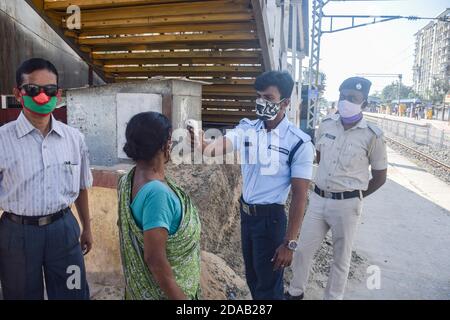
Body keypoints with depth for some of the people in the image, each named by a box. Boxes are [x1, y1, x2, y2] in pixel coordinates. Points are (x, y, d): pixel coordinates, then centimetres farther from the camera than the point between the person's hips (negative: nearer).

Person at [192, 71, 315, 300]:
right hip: (245, 212, 5)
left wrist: (289, 243, -16)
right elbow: (215, 148, -19)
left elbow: (299, 196, -15)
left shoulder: (299, 143, -17)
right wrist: (201, 144, -44)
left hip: (270, 217, -5)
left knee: (268, 285, 11)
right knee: (252, 277, 24)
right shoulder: (246, 129, -4)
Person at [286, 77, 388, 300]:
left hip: (346, 205, -4)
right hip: (318, 199, 4)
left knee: (341, 257, 12)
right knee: (303, 249, 13)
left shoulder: (372, 135, -11)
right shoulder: (326, 125, 1)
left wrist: (352, 196, 2)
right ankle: (295, 291, 36)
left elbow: (380, 177, -1)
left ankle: (333, 297, 33)